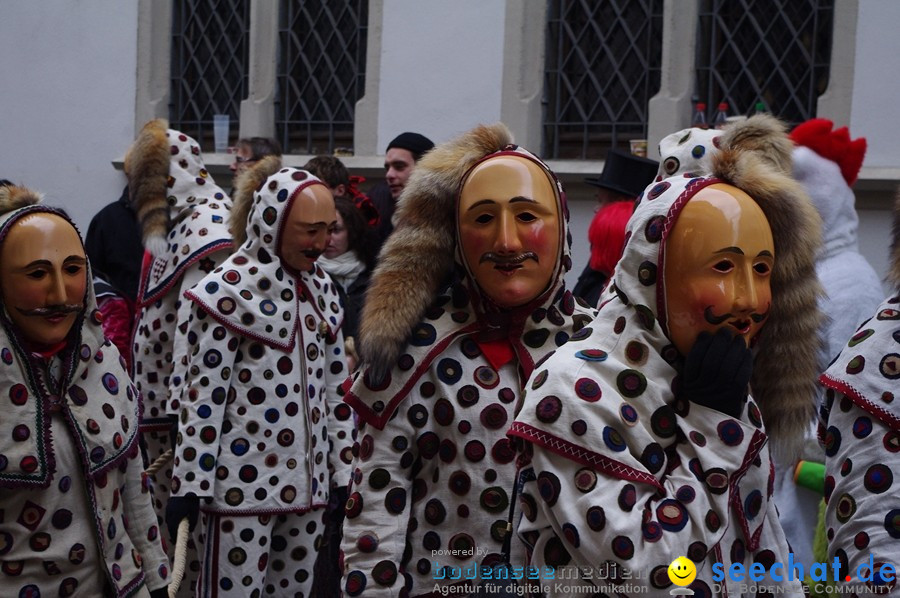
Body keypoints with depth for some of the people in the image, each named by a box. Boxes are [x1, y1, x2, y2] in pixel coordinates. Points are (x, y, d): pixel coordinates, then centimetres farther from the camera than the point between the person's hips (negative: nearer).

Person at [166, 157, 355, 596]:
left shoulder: (320, 287, 10)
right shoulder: (230, 290, -9)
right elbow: (203, 393, -11)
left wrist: (342, 469, 11)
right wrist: (189, 485, -13)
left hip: (307, 480, 6)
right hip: (243, 481, -6)